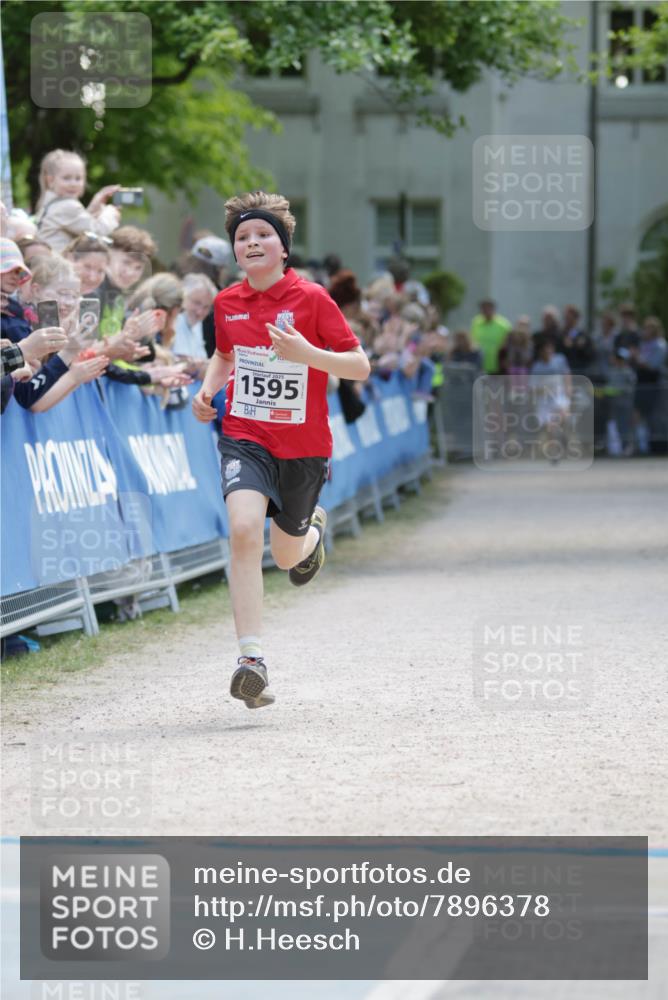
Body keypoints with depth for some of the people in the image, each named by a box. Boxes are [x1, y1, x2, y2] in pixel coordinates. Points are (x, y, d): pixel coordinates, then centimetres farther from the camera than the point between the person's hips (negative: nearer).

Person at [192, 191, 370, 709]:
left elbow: (360, 366, -9)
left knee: (287, 554, 13)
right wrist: (208, 388, 5)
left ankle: (313, 529, 54)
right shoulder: (227, 303, 4)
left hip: (303, 444, -1)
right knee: (244, 528, -25)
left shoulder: (311, 299, -10)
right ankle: (252, 660, -27)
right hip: (245, 437, 2)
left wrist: (306, 353, -24)